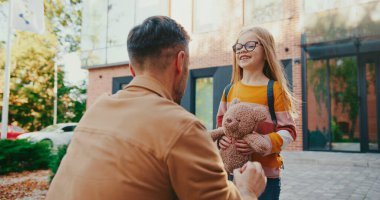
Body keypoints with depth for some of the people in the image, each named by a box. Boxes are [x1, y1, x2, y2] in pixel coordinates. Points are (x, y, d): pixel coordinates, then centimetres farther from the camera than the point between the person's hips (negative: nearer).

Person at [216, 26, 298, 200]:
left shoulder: (274, 89, -8)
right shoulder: (229, 90, 6)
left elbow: (288, 130, -7)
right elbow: (221, 121, 15)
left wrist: (264, 143, -24)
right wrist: (221, 137, -6)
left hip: (265, 174, -4)